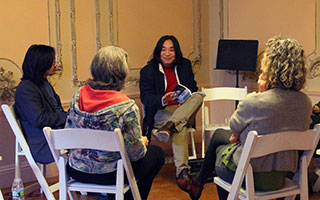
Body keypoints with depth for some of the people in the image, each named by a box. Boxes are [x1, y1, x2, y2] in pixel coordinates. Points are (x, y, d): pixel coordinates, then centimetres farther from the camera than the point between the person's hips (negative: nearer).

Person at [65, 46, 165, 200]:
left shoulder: (78, 96, -7)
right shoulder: (127, 107, -23)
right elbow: (135, 153, -17)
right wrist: (143, 143, 6)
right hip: (109, 175, -6)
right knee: (156, 153, 20)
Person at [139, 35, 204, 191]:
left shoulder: (185, 65, 14)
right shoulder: (148, 70, 1)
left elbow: (193, 88, 18)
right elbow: (146, 97, -9)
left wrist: (186, 100, -7)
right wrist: (163, 100, -32)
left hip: (184, 111, 4)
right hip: (161, 113, -4)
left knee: (198, 96, -32)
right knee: (181, 128, -36)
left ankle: (169, 126, -47)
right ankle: (182, 171, -44)